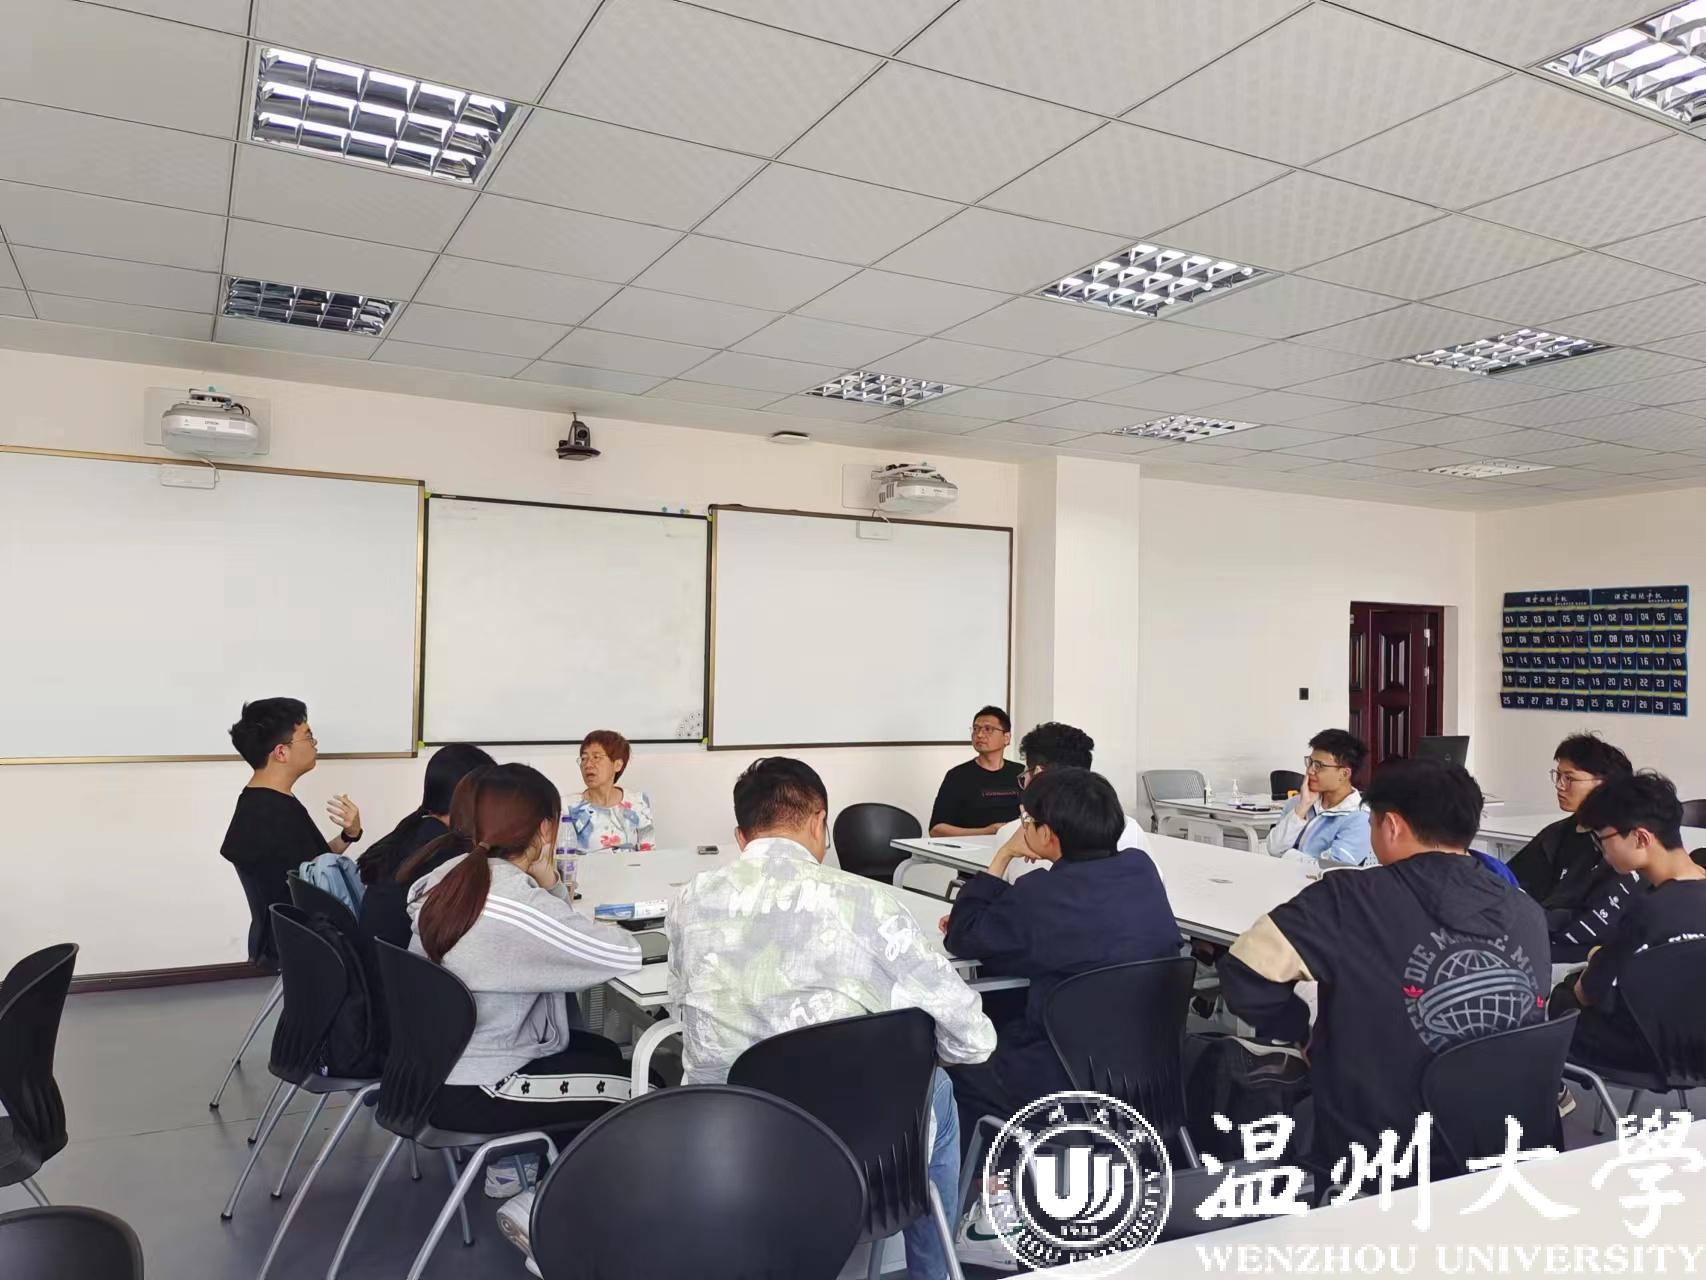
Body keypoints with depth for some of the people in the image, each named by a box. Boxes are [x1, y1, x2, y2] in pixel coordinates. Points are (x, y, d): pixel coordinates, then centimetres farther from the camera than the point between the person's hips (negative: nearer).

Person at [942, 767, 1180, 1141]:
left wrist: (1003, 855, -5)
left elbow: (962, 940, -7)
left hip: (1068, 1085, -7)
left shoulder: (1040, 896, -25)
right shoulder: (1142, 869, -4)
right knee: (1002, 1027, 28)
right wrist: (980, 916, 9)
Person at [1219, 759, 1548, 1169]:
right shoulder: (1529, 915, -4)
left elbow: (1244, 976, -22)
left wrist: (1303, 1030, -3)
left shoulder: (1349, 900, -20)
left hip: (1371, 1154, -5)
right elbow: (1524, 1031, 10)